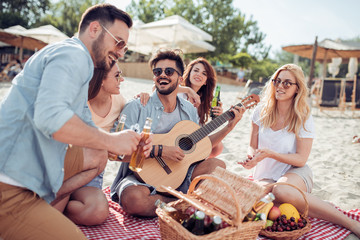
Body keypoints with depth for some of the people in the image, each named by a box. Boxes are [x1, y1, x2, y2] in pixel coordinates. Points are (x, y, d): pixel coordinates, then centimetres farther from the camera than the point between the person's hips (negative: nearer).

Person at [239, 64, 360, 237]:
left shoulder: (303, 117, -8)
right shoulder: (261, 111, 0)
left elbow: (301, 159, -10)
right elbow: (252, 147, 5)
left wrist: (269, 153, -24)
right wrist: (252, 157, -19)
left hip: (294, 172, -3)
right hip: (265, 174, 3)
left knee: (282, 191, -38)